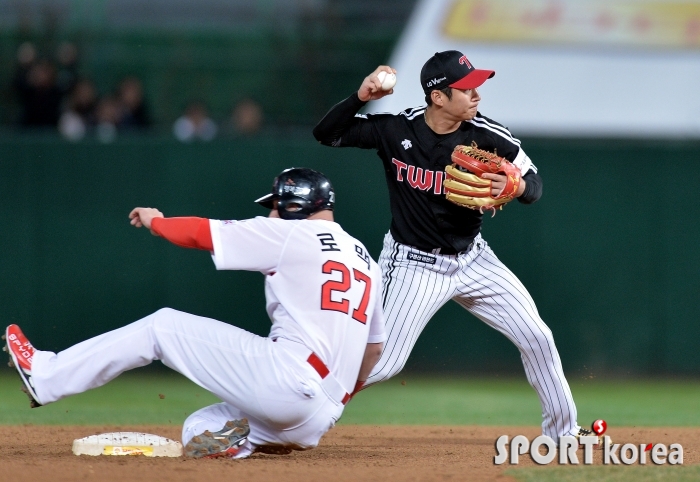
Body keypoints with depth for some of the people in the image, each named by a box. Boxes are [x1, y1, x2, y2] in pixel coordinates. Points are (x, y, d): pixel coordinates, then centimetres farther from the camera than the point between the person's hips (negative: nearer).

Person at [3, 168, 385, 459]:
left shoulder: (294, 234, 2)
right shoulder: (367, 261, 24)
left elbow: (201, 233, 7)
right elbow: (374, 347, 27)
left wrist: (155, 220, 26)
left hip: (286, 380, -8)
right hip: (319, 421, 8)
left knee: (163, 326, 7)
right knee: (199, 433, 21)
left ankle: (47, 376, 6)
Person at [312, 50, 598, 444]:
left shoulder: (488, 136, -13)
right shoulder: (396, 130, -16)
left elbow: (535, 184, -6)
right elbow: (326, 134, -13)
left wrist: (517, 187, -30)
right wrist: (361, 97, -29)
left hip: (473, 260, 3)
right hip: (414, 265, -3)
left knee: (537, 337, 1)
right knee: (381, 364, -8)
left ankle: (563, 430, 19)